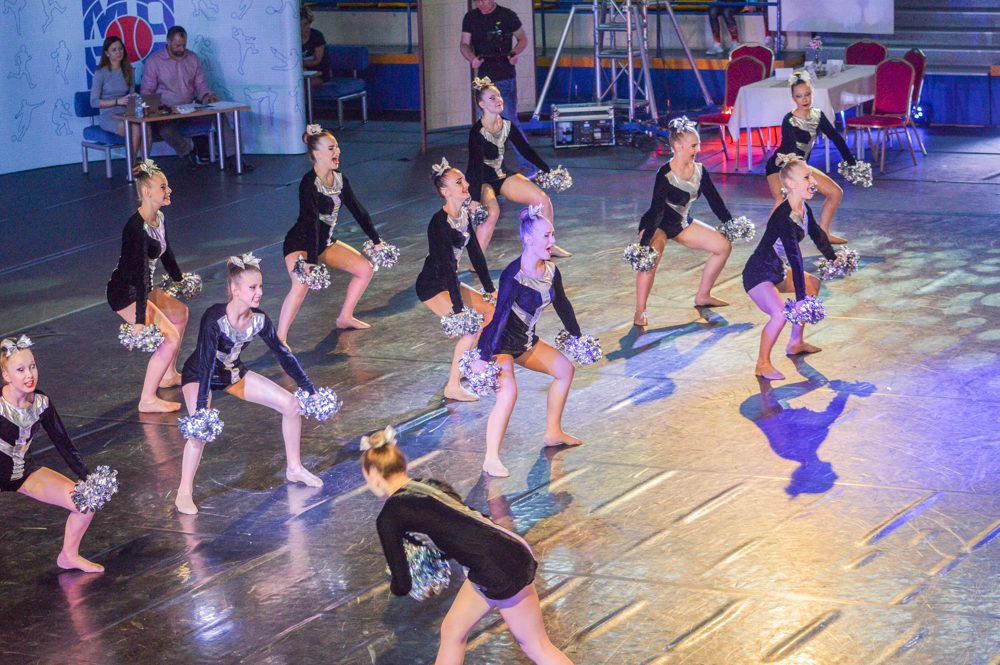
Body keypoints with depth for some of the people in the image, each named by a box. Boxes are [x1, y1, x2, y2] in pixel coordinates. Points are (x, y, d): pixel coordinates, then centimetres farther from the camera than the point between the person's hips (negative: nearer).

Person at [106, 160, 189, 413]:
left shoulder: (158, 219, 2)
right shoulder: (137, 227, -27)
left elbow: (166, 253, 22)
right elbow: (139, 272, -34)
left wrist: (179, 281, 38)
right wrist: (140, 321, -38)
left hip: (143, 289, 10)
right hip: (125, 294, -10)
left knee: (180, 312, 27)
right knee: (170, 337, -17)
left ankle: (168, 375, 40)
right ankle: (148, 401, -11)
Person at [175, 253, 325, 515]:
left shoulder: (259, 319, -17)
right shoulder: (214, 318, -34)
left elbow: (282, 354, -5)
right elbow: (207, 363, -39)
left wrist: (309, 389, -2)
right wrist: (201, 409, -45)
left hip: (233, 373, 6)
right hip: (198, 375, -6)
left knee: (291, 404, -1)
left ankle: (294, 468, 18)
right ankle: (184, 493, -16)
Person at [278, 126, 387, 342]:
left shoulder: (340, 179, 1)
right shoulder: (309, 183, -23)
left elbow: (358, 211, 11)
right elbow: (310, 222, -32)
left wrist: (376, 241, 12)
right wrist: (311, 261, -38)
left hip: (325, 242, 8)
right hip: (299, 243, -8)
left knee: (365, 268, 6)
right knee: (301, 285, -32)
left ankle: (345, 318, 19)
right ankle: (279, 338, -24)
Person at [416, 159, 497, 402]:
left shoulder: (464, 215, 3)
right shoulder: (439, 222, -25)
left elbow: (475, 254, 11)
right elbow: (447, 265, -29)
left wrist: (490, 289, 13)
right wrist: (458, 309, -32)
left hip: (449, 282, 9)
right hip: (432, 286, -9)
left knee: (492, 310, 10)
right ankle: (453, 387, -12)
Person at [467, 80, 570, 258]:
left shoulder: (507, 126, -3)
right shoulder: (477, 132, -23)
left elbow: (526, 150, 10)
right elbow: (476, 166, -31)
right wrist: (476, 200, -39)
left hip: (502, 176, 7)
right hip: (481, 181, -7)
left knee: (543, 200, -2)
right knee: (492, 211, -36)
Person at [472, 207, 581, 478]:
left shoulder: (550, 270, -3)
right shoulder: (513, 275, -28)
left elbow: (562, 304, 15)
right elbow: (499, 317, -33)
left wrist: (576, 335, 26)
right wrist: (483, 358, -36)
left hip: (526, 342, 9)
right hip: (499, 343, -9)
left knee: (565, 368, 15)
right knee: (508, 392, -28)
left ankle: (553, 433, 28)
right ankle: (491, 459, -21)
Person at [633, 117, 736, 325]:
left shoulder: (699, 170, -7)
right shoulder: (665, 175, -27)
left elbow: (714, 200, 6)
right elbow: (656, 210, -33)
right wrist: (644, 243, -39)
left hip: (682, 224, 8)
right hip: (657, 225, -8)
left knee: (724, 245, 5)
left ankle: (703, 296, 18)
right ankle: (640, 312, -23)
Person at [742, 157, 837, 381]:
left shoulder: (804, 210, 0)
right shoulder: (784, 216, -29)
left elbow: (818, 236, 22)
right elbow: (795, 259, -34)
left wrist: (834, 260, 37)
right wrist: (800, 299, -37)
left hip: (779, 271, 10)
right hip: (758, 275, -10)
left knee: (814, 286, 24)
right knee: (780, 313, -29)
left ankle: (796, 343, 32)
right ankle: (763, 364, -11)